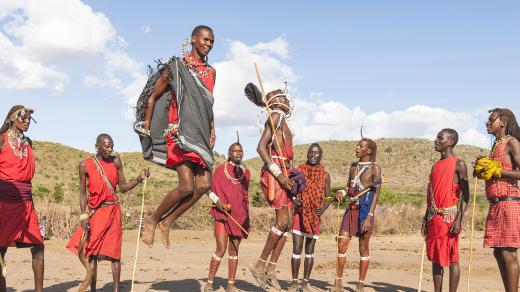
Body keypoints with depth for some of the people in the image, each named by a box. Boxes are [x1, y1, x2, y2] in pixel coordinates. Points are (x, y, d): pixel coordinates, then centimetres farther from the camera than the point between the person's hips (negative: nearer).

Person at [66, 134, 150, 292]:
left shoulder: (116, 162, 3)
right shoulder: (85, 165, -3)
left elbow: (123, 187, 7)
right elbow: (82, 192, 0)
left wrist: (139, 178, -8)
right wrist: (83, 215, -8)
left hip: (112, 211, 1)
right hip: (94, 212, -1)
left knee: (114, 252, 1)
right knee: (92, 252, 0)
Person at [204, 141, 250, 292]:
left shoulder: (246, 172, 10)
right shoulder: (220, 170, -1)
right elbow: (210, 190, 3)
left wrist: (247, 218, 13)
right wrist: (217, 200, -15)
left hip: (239, 216, 4)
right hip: (222, 213, -4)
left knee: (234, 250, 6)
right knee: (221, 249, -11)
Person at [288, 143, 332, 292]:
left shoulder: (325, 175, 2)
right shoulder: (299, 171, 0)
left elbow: (328, 197, 7)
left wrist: (323, 208, -12)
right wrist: (293, 200, -16)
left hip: (315, 216, 1)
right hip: (299, 214, -1)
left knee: (309, 251, 8)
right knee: (296, 250, -4)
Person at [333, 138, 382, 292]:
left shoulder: (374, 168, -4)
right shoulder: (354, 166, 15)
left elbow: (376, 194, -9)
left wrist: (369, 217, -16)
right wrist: (342, 192, -3)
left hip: (365, 210, -5)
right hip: (351, 209, 5)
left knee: (363, 248, 2)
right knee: (341, 244, -2)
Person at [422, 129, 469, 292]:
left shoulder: (458, 164, -4)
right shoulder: (436, 166, 17)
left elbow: (465, 195, -9)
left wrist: (459, 220, -17)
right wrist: (426, 218, 15)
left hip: (449, 216, -7)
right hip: (434, 217, 7)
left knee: (451, 258, -3)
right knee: (435, 257, 8)